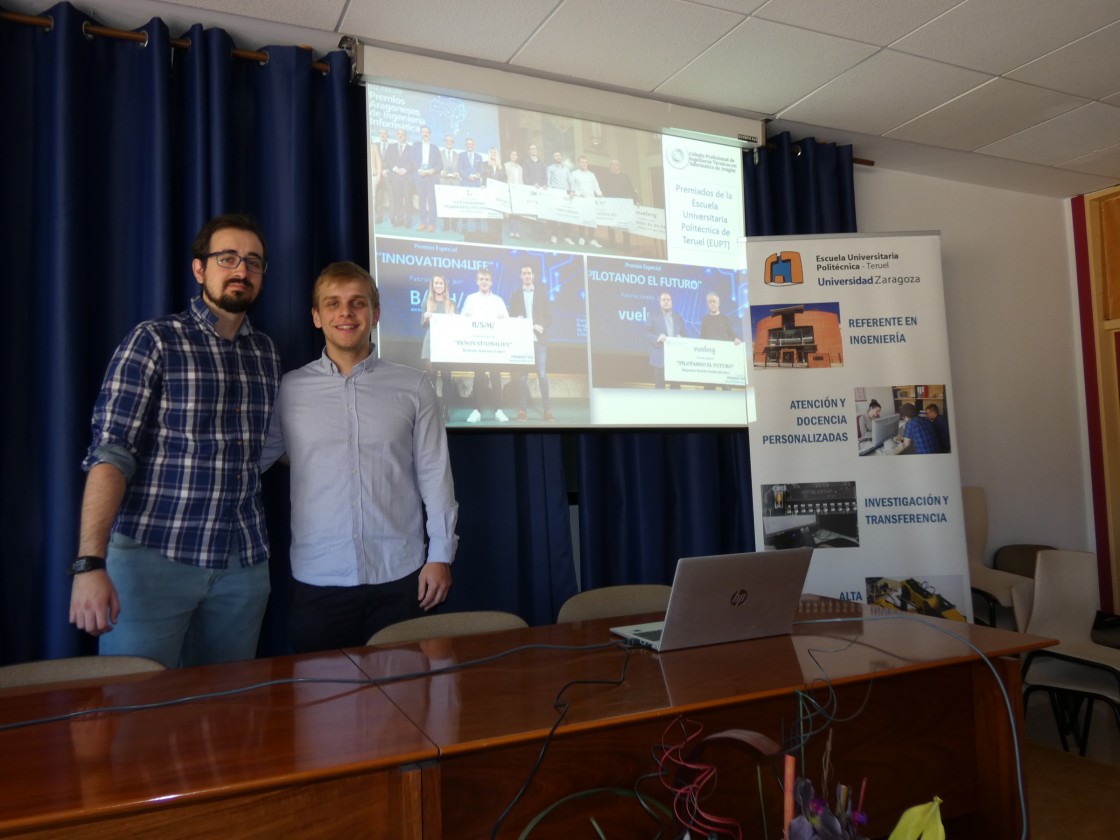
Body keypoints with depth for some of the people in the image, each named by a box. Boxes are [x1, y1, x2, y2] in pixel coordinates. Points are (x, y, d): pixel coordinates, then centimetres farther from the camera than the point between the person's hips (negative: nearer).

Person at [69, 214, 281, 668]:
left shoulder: (265, 352, 11)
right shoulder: (154, 341, -4)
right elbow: (109, 452, -12)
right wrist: (90, 563, -21)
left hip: (243, 562, 5)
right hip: (152, 557, -4)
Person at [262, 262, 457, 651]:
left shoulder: (413, 386, 1)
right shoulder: (289, 389, 3)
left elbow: (434, 474, 2)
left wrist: (441, 555, 0)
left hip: (399, 576, 0)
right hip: (318, 580, 1)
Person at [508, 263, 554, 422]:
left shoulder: (542, 293, 12)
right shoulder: (515, 294, 13)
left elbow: (549, 316, 7)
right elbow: (511, 316, 9)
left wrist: (542, 327, -11)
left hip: (539, 338, -1)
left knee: (542, 373, -8)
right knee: (522, 374, -2)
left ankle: (547, 409, -6)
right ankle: (522, 410, -2)